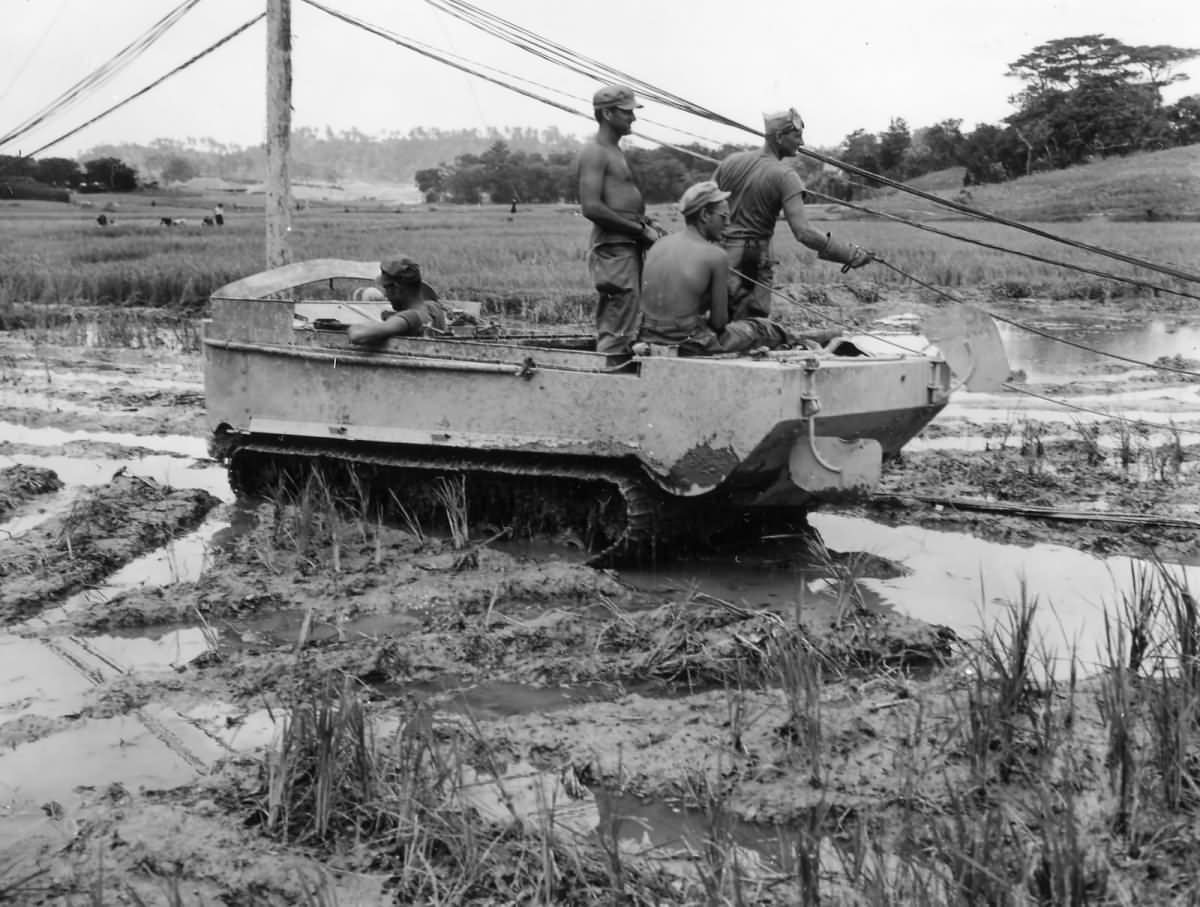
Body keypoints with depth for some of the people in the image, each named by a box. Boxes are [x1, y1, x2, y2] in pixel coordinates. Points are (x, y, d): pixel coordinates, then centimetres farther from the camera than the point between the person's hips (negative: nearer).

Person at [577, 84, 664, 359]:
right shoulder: (595, 152, -11)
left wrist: (648, 225, 7)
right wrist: (641, 229, -16)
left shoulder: (614, 151, 20)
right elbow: (591, 208, -21)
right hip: (614, 248, -10)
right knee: (616, 335, -10)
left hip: (629, 247, 10)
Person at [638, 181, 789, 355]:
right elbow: (719, 322, -8)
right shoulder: (715, 255, -12)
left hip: (650, 340, 7)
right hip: (689, 348, -7)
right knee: (771, 331, 11)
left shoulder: (657, 246, 6)